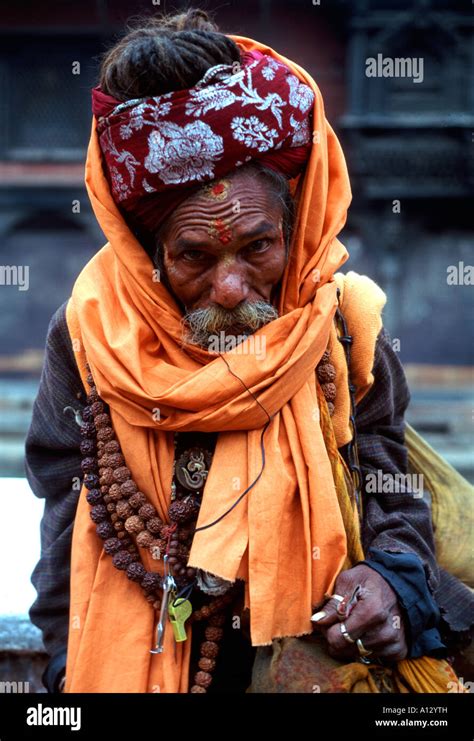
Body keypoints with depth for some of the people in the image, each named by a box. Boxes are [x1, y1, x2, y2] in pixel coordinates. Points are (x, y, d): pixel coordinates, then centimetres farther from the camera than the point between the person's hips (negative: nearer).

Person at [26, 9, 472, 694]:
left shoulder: (343, 323, -4)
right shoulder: (91, 333, -5)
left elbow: (394, 497, 2)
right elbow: (68, 508, 1)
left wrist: (392, 582, -18)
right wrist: (73, 658, -9)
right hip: (139, 656, -4)